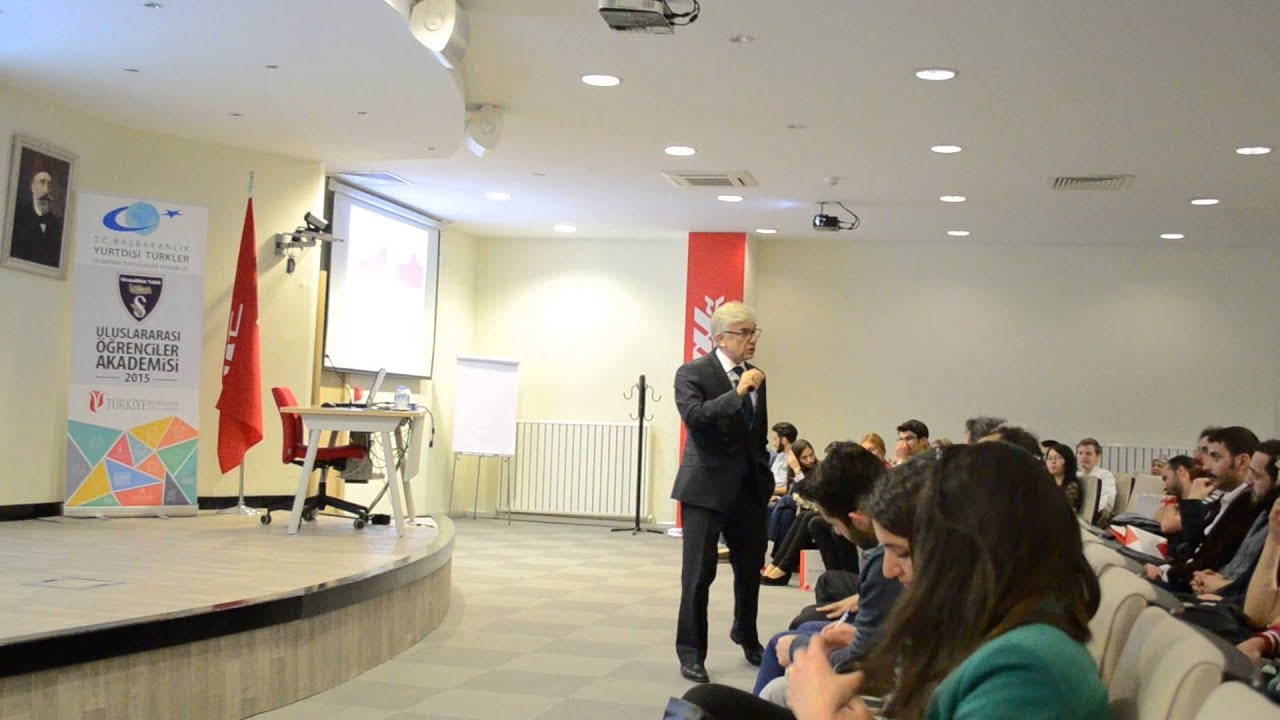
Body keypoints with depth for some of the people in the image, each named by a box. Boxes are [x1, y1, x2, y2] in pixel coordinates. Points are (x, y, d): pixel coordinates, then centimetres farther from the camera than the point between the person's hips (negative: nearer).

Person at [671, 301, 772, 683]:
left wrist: (765, 476, 16)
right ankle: (691, 653, 10)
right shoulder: (692, 373, -7)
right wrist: (737, 393, -28)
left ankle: (747, 637, 37)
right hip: (707, 487, -6)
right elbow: (693, 416, -24)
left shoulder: (756, 377, 12)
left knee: (751, 567, 15)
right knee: (699, 573, -2)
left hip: (749, 487, 6)